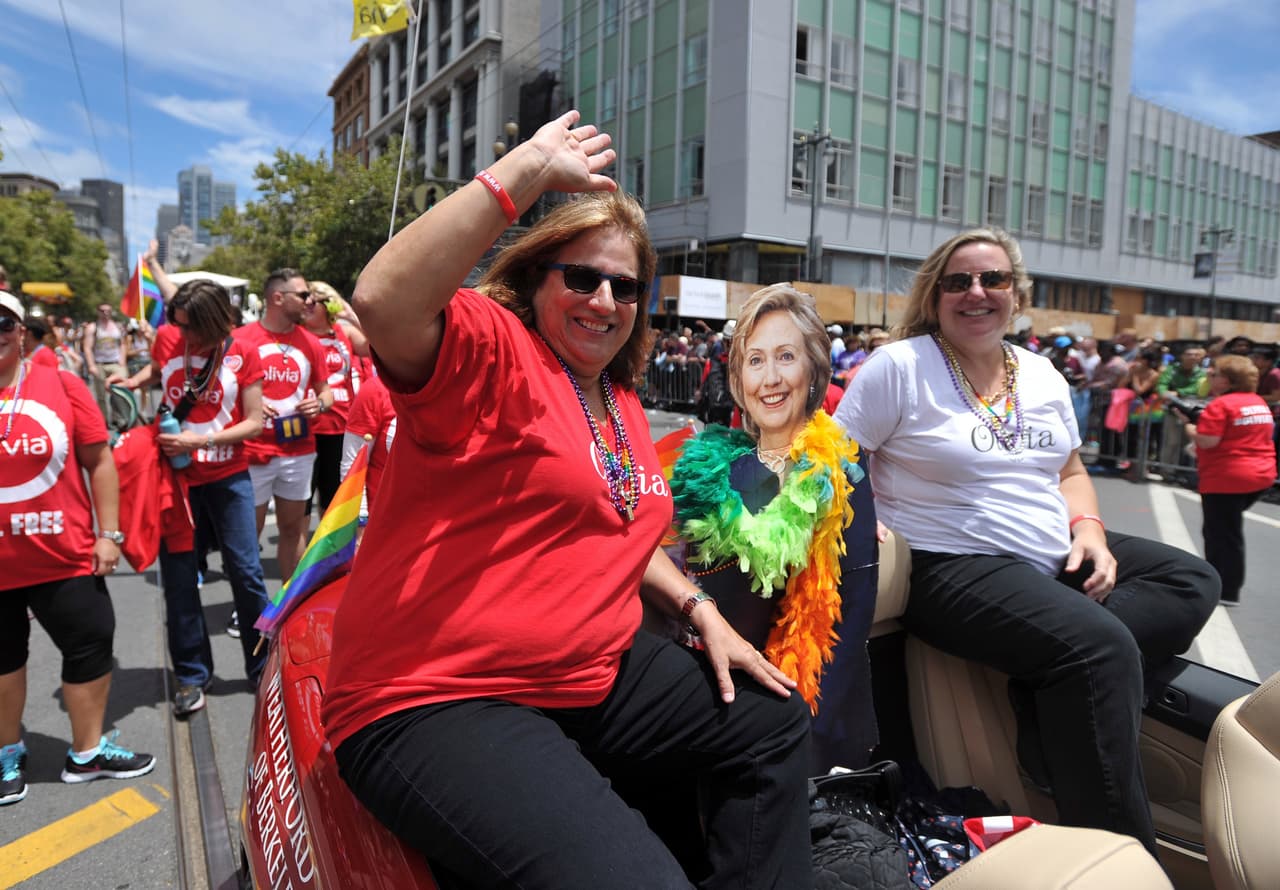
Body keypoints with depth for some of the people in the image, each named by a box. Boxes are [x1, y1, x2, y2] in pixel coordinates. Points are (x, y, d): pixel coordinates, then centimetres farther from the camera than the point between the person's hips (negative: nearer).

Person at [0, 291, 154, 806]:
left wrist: (108, 533, -4)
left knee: (91, 645, 10)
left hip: (64, 555, 0)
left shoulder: (59, 385, -6)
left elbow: (98, 461, -1)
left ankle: (87, 754, 30)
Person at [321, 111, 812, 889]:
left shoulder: (622, 400, 14)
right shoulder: (489, 345, -11)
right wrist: (529, 170, -28)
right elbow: (384, 302, -33)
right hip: (433, 702, -9)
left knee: (773, 721, 17)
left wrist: (701, 609, 13)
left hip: (594, 673, 9)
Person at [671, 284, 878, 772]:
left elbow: (855, 601, -7)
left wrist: (809, 716, -14)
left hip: (817, 712, -2)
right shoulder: (711, 467, 2)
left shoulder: (841, 472, -4)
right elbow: (698, 593, 5)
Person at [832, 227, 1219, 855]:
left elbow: (1069, 472, 21)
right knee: (1100, 647, -26)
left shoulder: (1041, 374, 12)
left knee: (1193, 582, 1)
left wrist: (1089, 530, 2)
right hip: (948, 567, -8)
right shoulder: (900, 366, -8)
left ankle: (1047, 687, -14)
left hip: (1055, 559, 9)